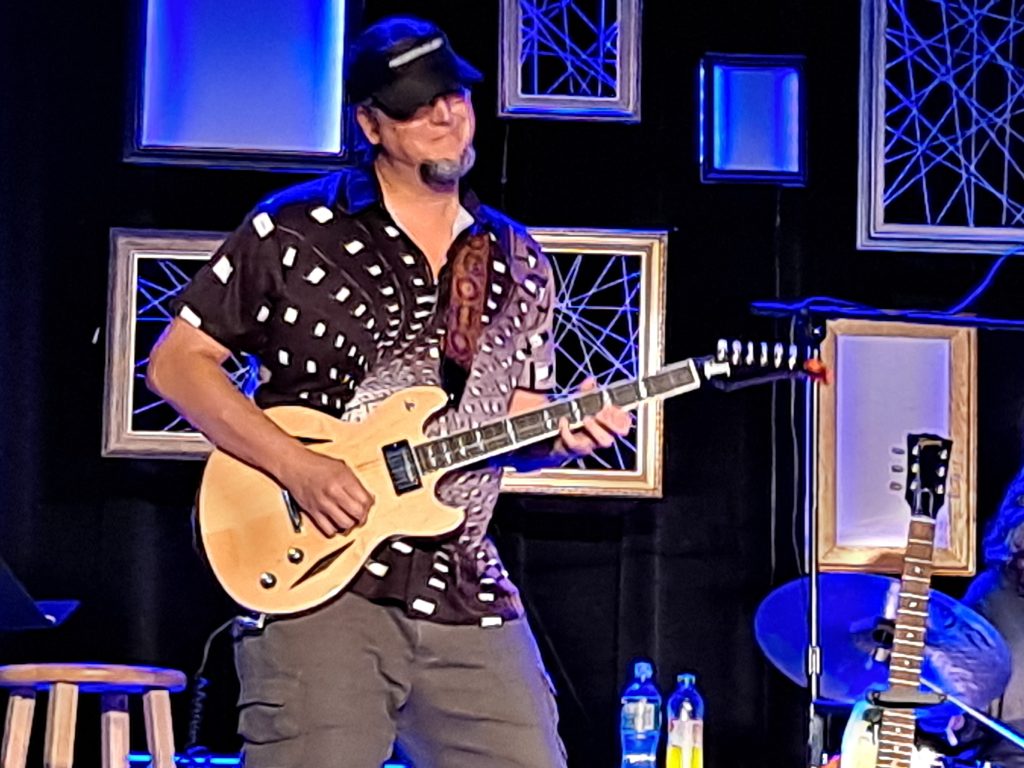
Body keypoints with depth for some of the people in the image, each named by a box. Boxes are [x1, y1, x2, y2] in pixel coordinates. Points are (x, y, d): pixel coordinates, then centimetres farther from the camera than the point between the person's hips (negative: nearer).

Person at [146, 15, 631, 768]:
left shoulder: (519, 264, 14)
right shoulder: (294, 229, -1)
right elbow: (177, 360, -1)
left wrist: (561, 431, -5)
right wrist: (298, 466, -12)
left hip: (469, 598, 4)